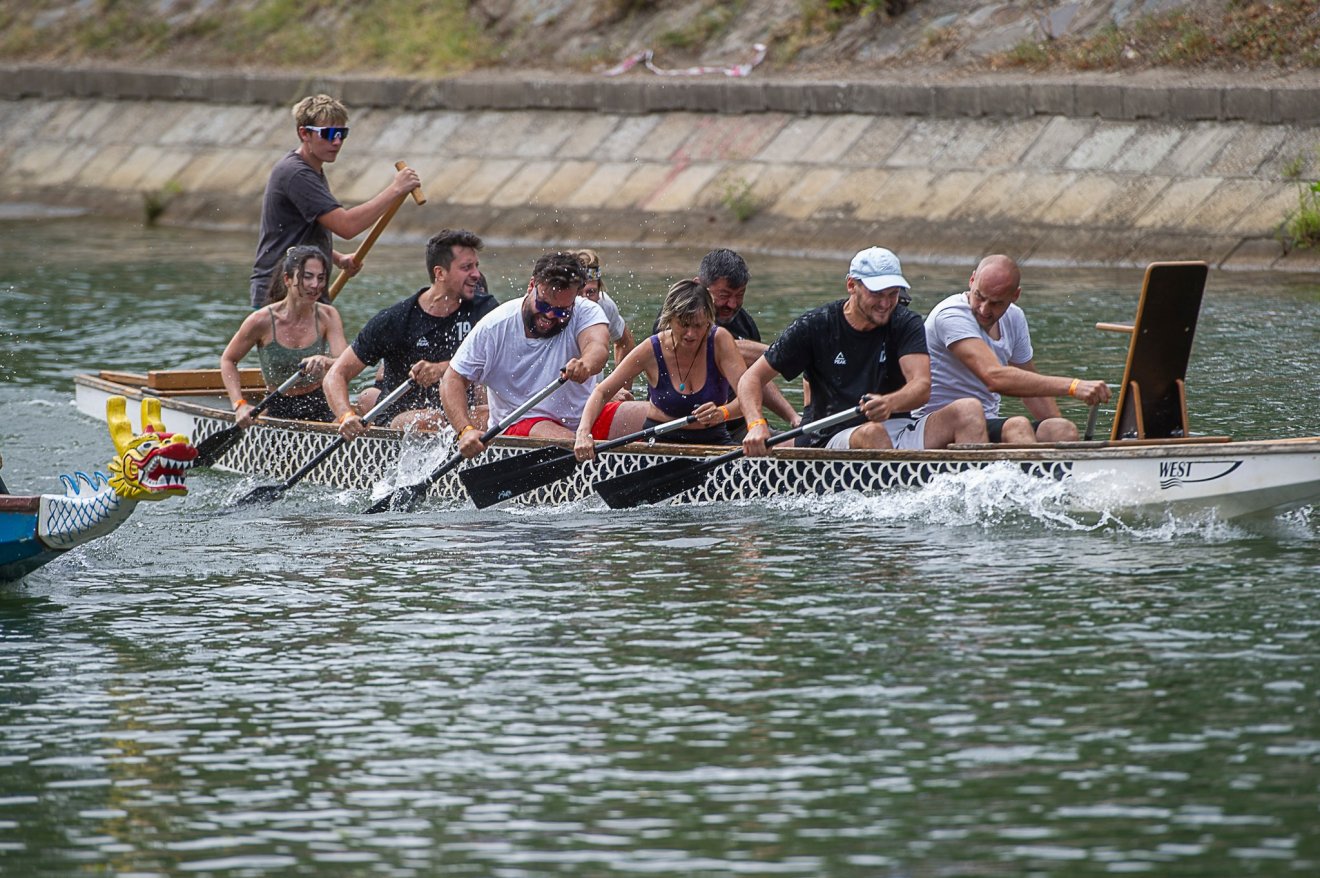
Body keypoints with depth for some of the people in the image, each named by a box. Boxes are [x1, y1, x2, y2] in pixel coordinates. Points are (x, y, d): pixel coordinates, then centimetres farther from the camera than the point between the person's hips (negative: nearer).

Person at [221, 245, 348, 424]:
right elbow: (228, 360, 2)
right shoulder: (262, 321, -11)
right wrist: (239, 405, -11)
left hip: (320, 409, 1)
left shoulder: (327, 316, -6)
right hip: (278, 409, -1)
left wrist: (325, 362, -42)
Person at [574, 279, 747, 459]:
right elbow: (602, 392, -7)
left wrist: (722, 413, -43)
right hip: (660, 440, 0)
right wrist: (583, 433, -25)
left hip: (712, 439, 0)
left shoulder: (720, 340, -11)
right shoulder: (652, 350, -10)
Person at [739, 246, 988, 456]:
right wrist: (756, 425, -19)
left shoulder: (906, 324, 2)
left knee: (969, 410, -19)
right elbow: (752, 378, 2)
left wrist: (889, 403, -38)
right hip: (835, 439, -3)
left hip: (896, 429, 3)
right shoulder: (815, 326, -1)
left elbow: (922, 386, -14)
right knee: (871, 433, -37)